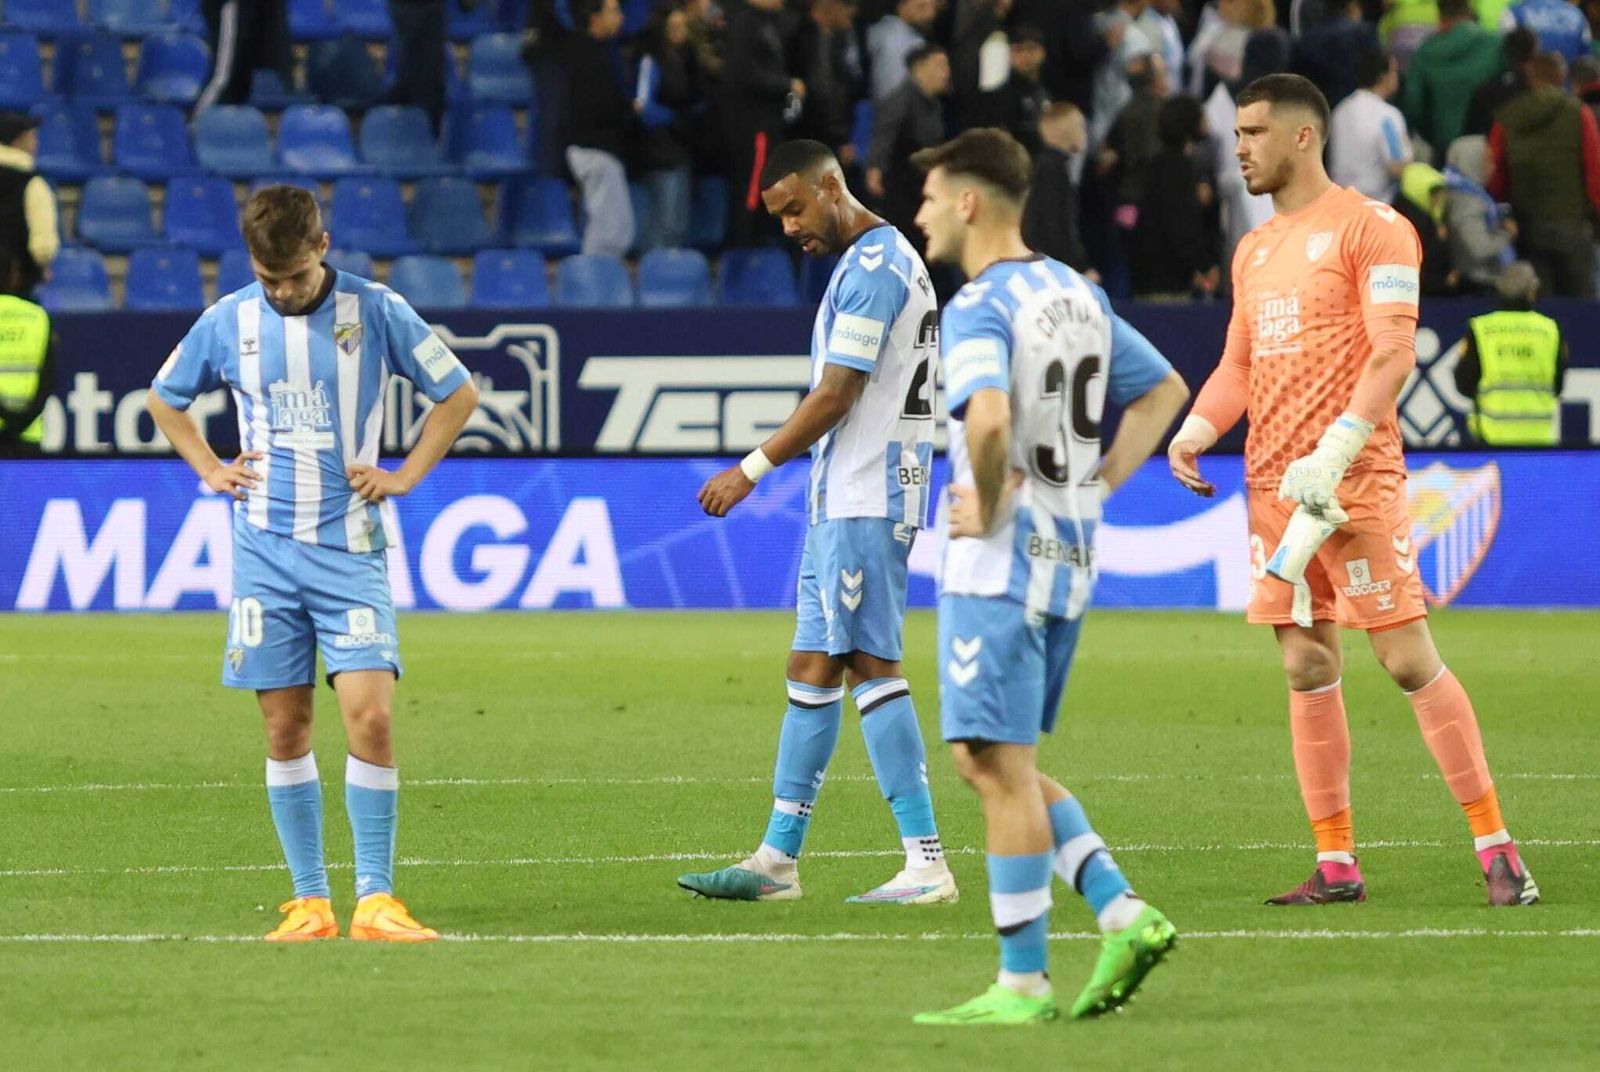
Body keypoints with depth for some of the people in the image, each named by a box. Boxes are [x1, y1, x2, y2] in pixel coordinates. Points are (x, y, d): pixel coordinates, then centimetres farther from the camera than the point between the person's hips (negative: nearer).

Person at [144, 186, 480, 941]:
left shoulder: (376, 311, -2)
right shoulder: (228, 322, 4)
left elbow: (459, 395, 9)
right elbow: (164, 399, 22)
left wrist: (406, 476, 1)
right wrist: (211, 471, 9)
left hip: (350, 546, -2)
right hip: (265, 549, 2)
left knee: (370, 716, -13)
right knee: (286, 728, 2)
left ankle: (375, 900, -10)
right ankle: (308, 900, 8)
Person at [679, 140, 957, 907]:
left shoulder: (871, 268, -14)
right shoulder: (882, 259, 18)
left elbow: (835, 397, -17)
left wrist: (753, 469, -11)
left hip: (866, 499, -10)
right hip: (844, 499, 10)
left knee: (870, 664, -11)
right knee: (811, 669, 10)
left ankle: (927, 864, -12)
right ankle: (778, 857, 12)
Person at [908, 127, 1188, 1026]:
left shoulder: (979, 307, -15)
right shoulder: (1077, 293, 12)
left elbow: (989, 419, -33)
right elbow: (1165, 389, 22)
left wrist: (987, 505, -16)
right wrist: (1100, 481, 15)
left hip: (1002, 560, -9)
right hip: (1072, 554, 9)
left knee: (1000, 766, -3)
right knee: (996, 762, 17)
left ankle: (1023, 983, -1)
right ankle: (1122, 912, 6)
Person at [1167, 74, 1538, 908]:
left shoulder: (1369, 228, -5)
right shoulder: (1254, 251, 18)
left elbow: (1393, 353, -12)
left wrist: (1333, 453, -20)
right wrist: (1194, 432, 3)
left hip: (1357, 479, -7)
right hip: (1274, 486, 7)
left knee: (1409, 660, -8)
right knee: (1306, 670, 5)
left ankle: (1495, 848, -2)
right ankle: (1335, 865, 9)